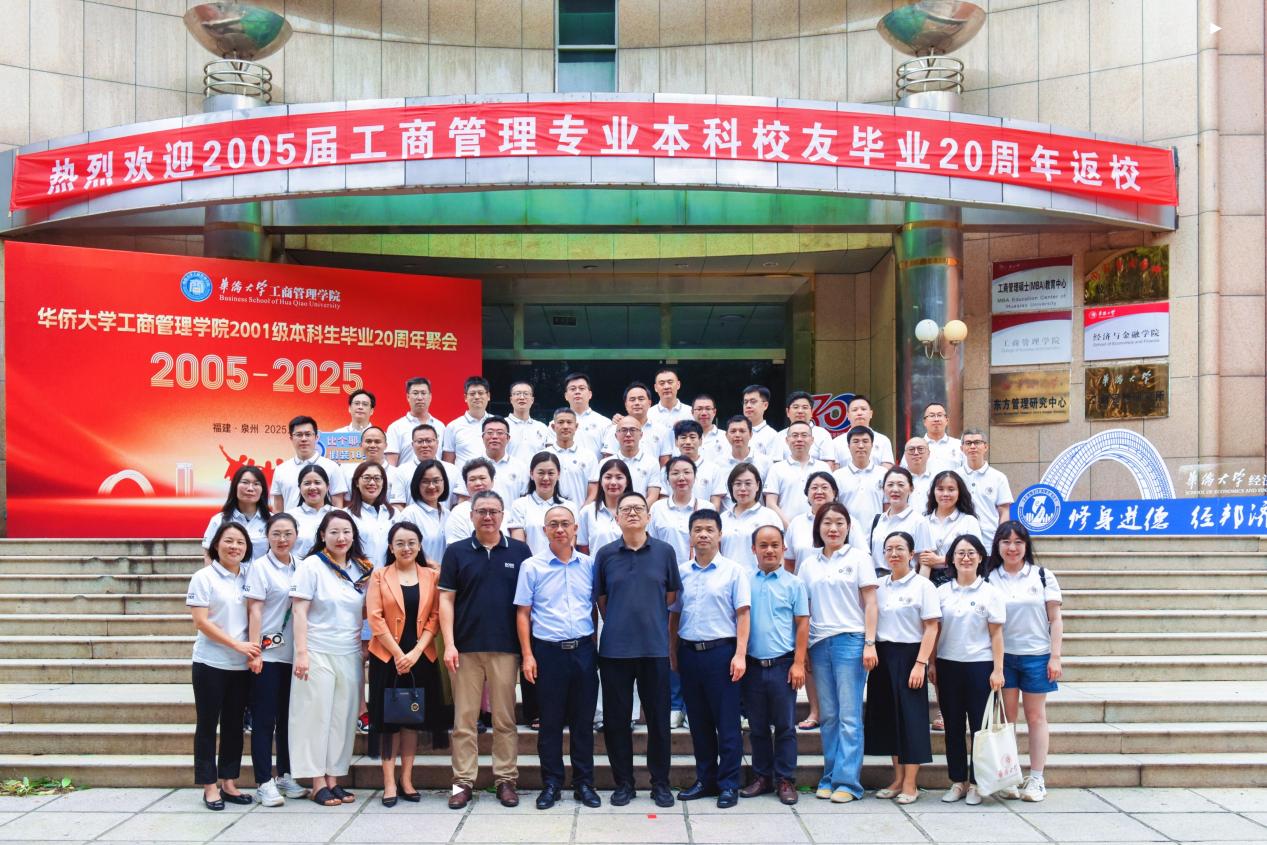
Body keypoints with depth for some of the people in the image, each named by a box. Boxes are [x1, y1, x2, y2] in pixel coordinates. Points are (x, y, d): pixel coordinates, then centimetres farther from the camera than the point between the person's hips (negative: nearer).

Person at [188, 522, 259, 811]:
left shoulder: (248, 576, 7)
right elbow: (201, 622, -12)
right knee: (208, 724, 4)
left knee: (234, 723, 10)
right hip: (211, 663, -4)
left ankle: (228, 782, 19)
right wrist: (237, 645, -16)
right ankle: (209, 786, 10)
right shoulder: (204, 578, -6)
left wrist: (253, 648, -3)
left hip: (241, 664, 5)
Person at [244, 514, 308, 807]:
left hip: (292, 654, 5)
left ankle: (284, 775, 24)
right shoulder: (260, 567, -6)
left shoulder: (300, 566, 8)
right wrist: (254, 652, -15)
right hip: (267, 654, -5)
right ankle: (264, 783, 4)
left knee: (288, 717, 13)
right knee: (264, 719, -1)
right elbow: (254, 611, -10)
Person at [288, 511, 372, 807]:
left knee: (343, 717, 7)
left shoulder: (361, 569, 9)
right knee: (317, 715, 0)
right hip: (318, 653, -5)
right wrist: (301, 652, -15)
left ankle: (334, 779, 15)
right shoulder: (311, 566, -6)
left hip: (350, 654, 5)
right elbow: (299, 612, -9)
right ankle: (318, 783, 7)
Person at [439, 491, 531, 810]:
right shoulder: (456, 552, 5)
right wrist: (449, 644, -7)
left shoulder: (520, 551, 5)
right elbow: (446, 599, 2)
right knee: (464, 718, 4)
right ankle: (463, 781, 11)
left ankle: (506, 779, 13)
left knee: (505, 718, 5)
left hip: (505, 648, 0)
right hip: (466, 648, 0)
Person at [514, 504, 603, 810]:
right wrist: (527, 655, -5)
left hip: (583, 650, 2)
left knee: (583, 720, 7)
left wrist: (596, 644, 5)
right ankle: (551, 784, 15)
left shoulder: (589, 565, 5)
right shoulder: (531, 566, 0)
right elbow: (523, 613, 1)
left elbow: (596, 607, 11)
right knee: (550, 722, 5)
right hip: (548, 651, -2)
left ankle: (584, 783, 17)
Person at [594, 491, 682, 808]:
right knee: (616, 719, 6)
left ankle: (660, 783, 18)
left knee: (658, 718, 5)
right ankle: (623, 782, 19)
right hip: (615, 648, 0)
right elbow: (601, 598, 12)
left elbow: (671, 595, 11)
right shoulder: (605, 554, 3)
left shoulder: (664, 552, 2)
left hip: (655, 647, 0)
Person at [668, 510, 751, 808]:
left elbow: (742, 614, -4)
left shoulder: (733, 571, -1)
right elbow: (674, 614, 14)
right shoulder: (681, 571, 9)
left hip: (721, 652, -4)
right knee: (698, 722, 11)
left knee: (727, 722, -1)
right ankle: (705, 780, 22)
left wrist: (740, 654, -11)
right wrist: (672, 653, 9)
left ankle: (728, 784, 7)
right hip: (688, 652, 4)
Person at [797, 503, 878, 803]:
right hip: (819, 643, 4)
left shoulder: (859, 558, 3)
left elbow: (870, 603, 0)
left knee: (849, 716, -5)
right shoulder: (809, 565, 12)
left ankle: (847, 781, -3)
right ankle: (829, 778, 13)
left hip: (850, 640, -4)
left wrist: (870, 643, -8)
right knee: (828, 716, 7)